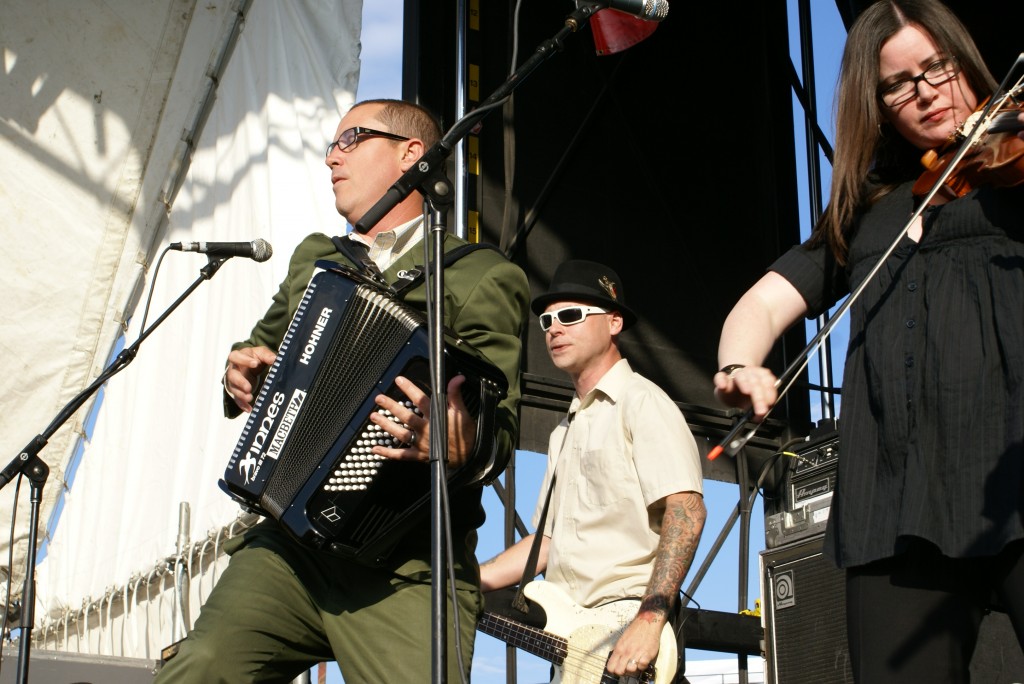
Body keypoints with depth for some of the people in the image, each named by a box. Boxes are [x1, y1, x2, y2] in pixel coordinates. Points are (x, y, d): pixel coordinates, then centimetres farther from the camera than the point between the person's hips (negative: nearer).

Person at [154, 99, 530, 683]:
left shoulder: (482, 277, 1)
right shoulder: (313, 258, 22)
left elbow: (499, 430, -7)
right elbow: (262, 346, 36)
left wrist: (459, 447, -31)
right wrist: (242, 370, 11)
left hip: (405, 573, -4)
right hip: (289, 548, 5)